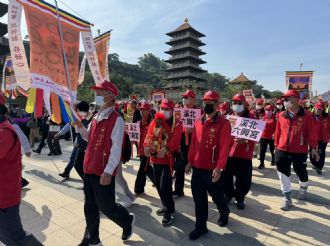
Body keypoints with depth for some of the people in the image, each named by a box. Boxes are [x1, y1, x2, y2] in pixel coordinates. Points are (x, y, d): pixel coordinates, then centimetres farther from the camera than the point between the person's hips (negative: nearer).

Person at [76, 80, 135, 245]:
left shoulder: (116, 119, -15)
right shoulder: (96, 117, 10)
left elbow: (116, 148, -19)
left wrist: (108, 172, -22)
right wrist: (80, 126, 6)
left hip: (103, 173, -8)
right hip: (89, 169, 8)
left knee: (105, 206, 6)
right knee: (90, 206, 18)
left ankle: (127, 221, 34)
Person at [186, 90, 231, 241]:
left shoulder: (223, 123, -11)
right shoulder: (198, 122, 6)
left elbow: (224, 147, -16)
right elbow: (194, 143, 10)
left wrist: (219, 168, -21)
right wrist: (190, 161, 10)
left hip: (213, 169, -5)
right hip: (197, 168, 5)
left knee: (216, 196, 17)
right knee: (199, 198, 13)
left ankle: (224, 214, 48)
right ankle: (200, 227, 30)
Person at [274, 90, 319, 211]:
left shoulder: (306, 115, -8)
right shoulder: (281, 115, 0)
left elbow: (312, 133, -5)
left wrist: (313, 148, -3)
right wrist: (276, 146, 9)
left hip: (300, 151, -2)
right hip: (282, 150, 2)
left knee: (301, 172, 16)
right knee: (283, 173, 4)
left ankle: (303, 188, 50)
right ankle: (287, 198, 19)